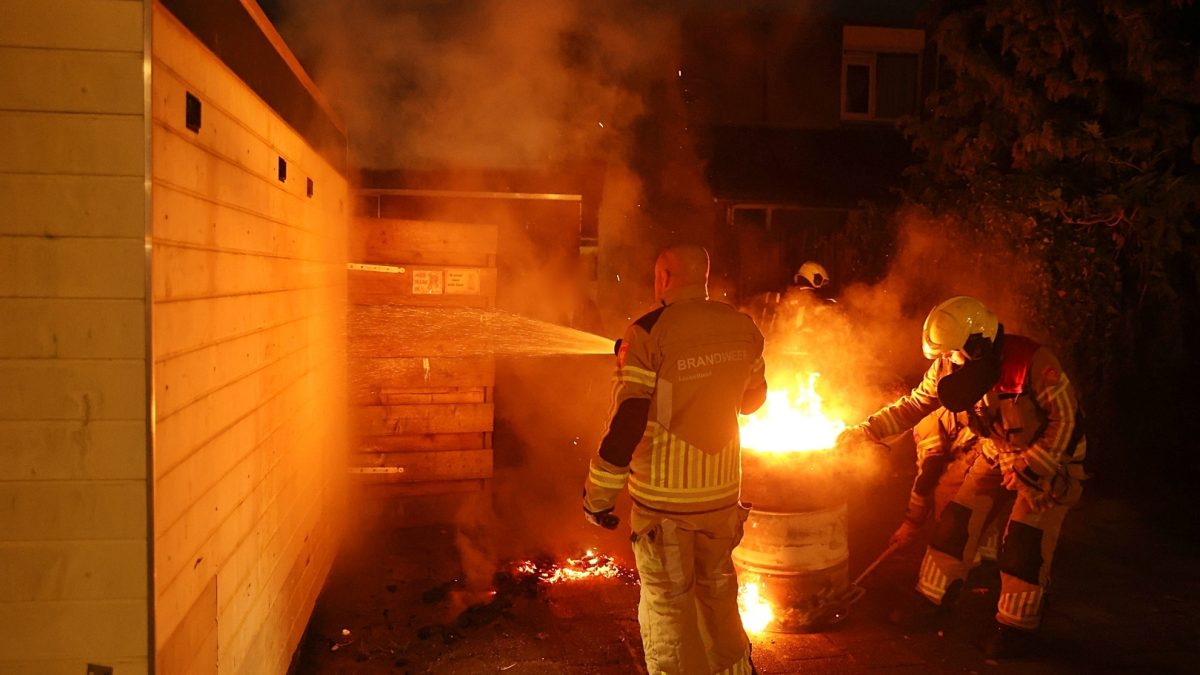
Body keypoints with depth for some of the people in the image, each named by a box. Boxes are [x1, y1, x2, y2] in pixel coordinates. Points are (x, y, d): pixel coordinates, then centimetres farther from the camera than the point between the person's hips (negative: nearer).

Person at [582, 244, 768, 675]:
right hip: (722, 491, 5)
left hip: (663, 496, -5)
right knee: (718, 589, 25)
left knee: (666, 604, 11)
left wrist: (597, 497, -10)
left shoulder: (649, 333, -17)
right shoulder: (743, 328, -2)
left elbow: (625, 425, -19)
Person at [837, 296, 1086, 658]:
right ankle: (931, 602, 16)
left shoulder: (1032, 362, -33)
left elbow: (1063, 418, -24)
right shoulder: (948, 368, -15)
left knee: (1024, 543, -10)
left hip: (1049, 456, -5)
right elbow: (912, 405, -5)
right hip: (996, 455, 6)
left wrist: (1028, 469, -25)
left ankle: (1016, 626, 7)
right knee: (956, 523, 1)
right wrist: (865, 431, -12)